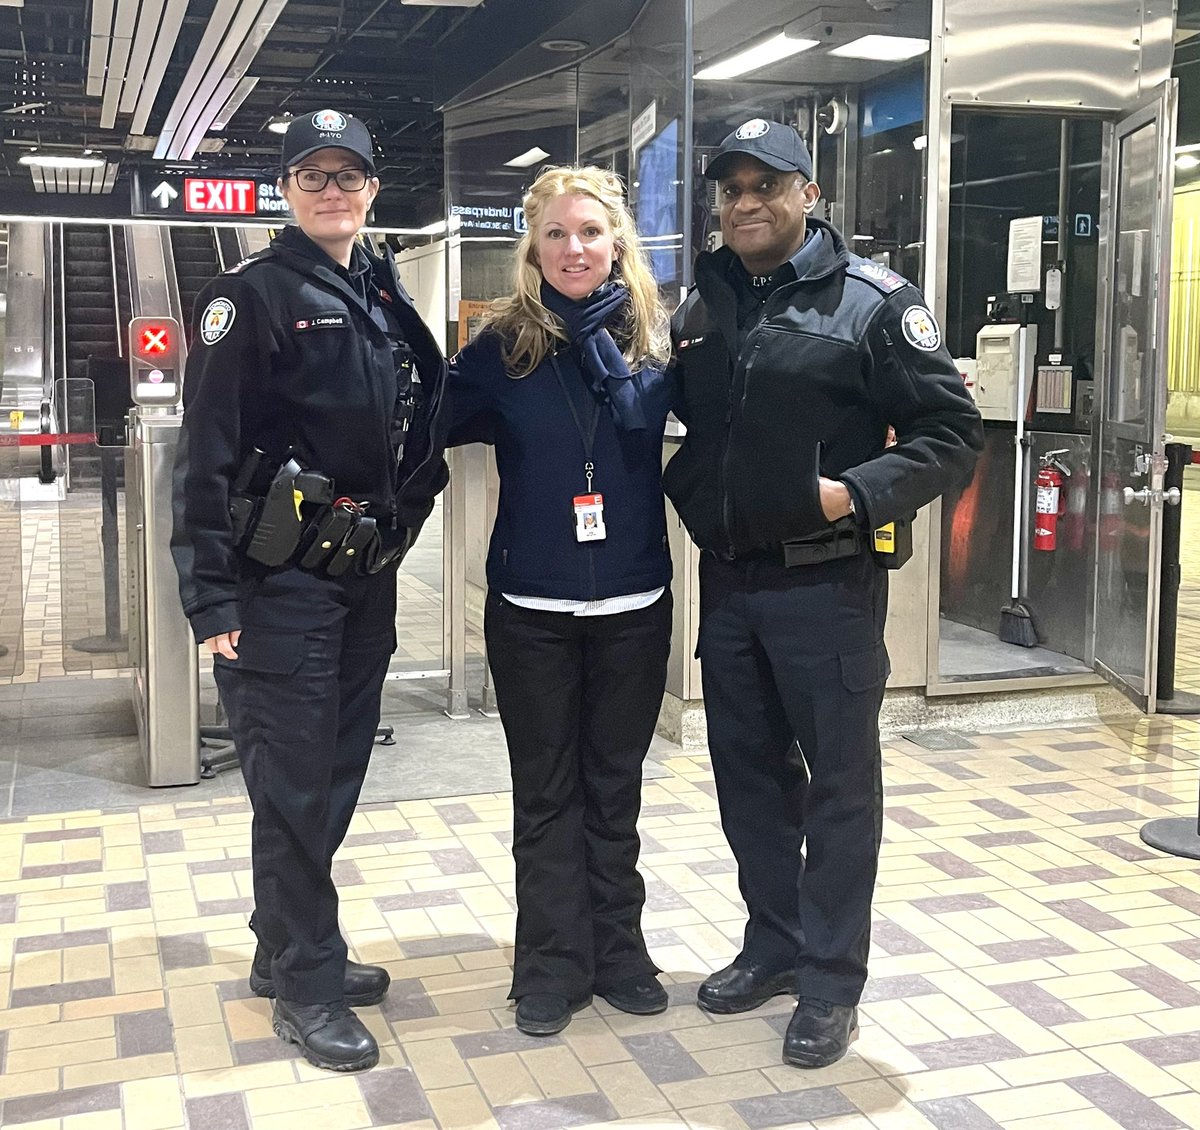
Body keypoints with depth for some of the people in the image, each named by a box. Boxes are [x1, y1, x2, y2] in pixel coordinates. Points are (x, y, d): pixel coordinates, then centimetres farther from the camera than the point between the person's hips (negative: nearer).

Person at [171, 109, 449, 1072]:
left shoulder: (385, 295, 13)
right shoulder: (253, 296, -8)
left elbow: (424, 417, 22)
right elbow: (206, 452, -13)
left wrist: (410, 502, 8)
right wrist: (209, 594, -18)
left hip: (367, 573, 7)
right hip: (282, 582, -7)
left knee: (338, 771, 14)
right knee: (294, 782, -1)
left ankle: (289, 949, 30)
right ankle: (306, 986, 13)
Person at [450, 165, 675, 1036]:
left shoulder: (654, 337, 1)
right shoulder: (505, 345, -2)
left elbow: (643, 413, -10)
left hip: (633, 604, 1)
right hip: (532, 608, -1)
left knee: (615, 785, 14)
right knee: (546, 792, 10)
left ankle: (617, 950, 29)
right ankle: (553, 965, 22)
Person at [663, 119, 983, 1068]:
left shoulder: (873, 301, -8)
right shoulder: (702, 305, 10)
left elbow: (952, 433, -10)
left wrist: (856, 494, -20)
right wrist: (685, 489, 5)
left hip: (826, 585, -6)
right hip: (726, 580, 6)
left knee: (839, 780, 4)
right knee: (748, 773, 15)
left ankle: (830, 982, 16)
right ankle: (773, 946, 31)